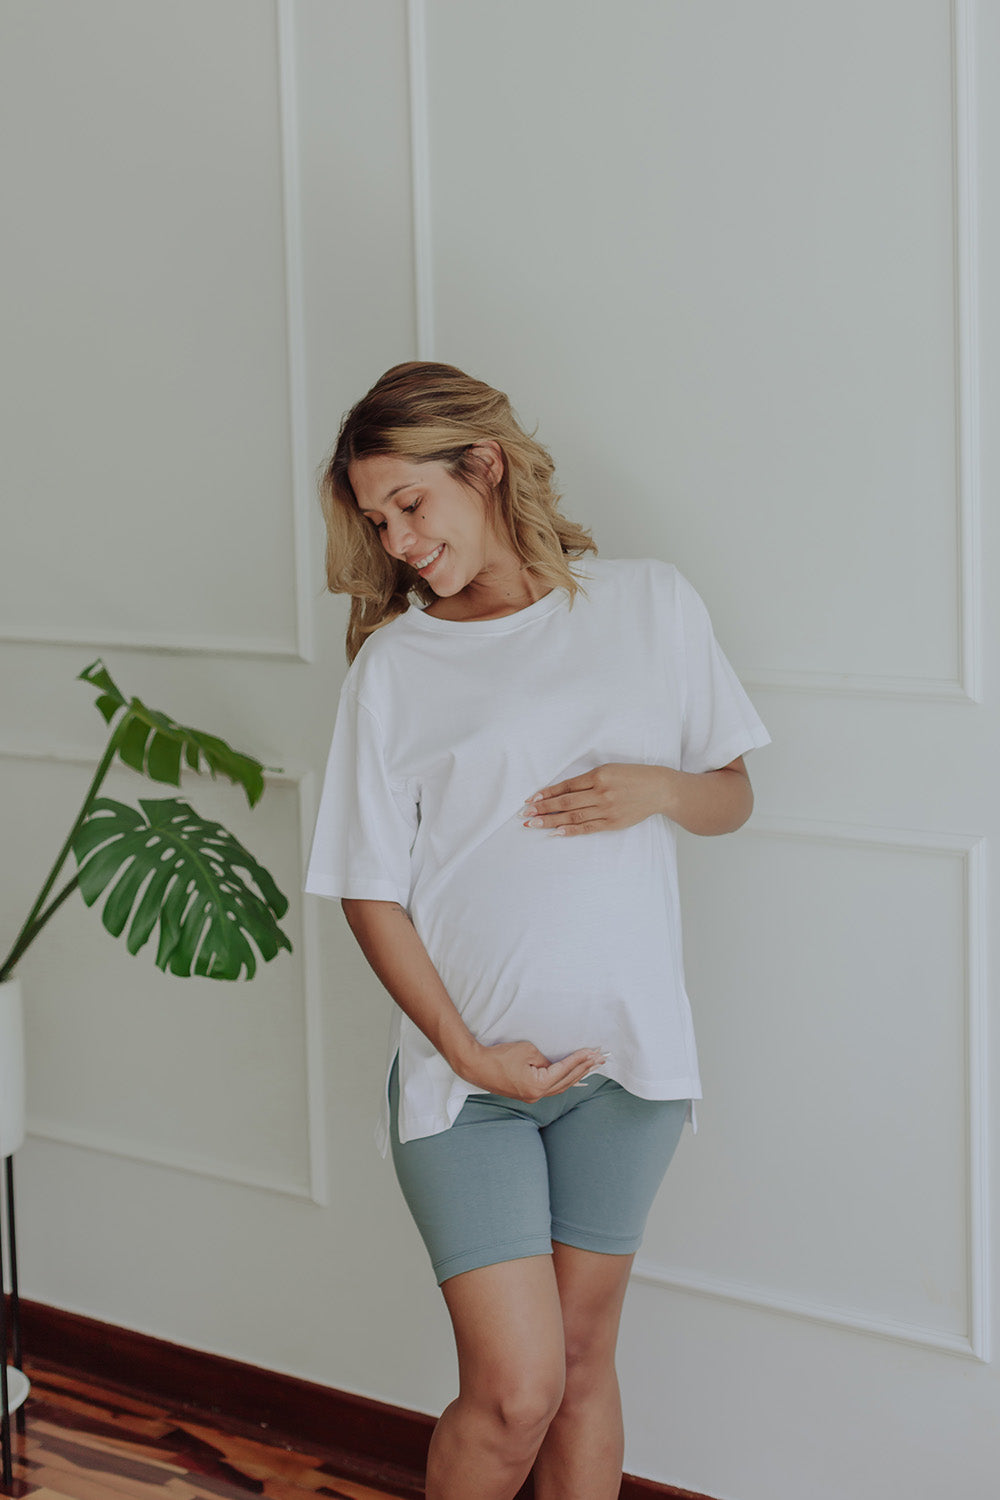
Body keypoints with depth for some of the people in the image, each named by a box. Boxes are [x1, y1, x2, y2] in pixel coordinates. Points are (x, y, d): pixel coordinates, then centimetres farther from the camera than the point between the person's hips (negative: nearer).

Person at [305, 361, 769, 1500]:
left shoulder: (649, 605, 4)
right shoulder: (394, 663, -1)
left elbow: (734, 799, 11)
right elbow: (371, 891, -2)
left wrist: (663, 788, -11)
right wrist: (467, 1052, -12)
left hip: (624, 1049, 2)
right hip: (466, 1064, -2)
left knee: (583, 1358, 10)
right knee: (515, 1390, -6)